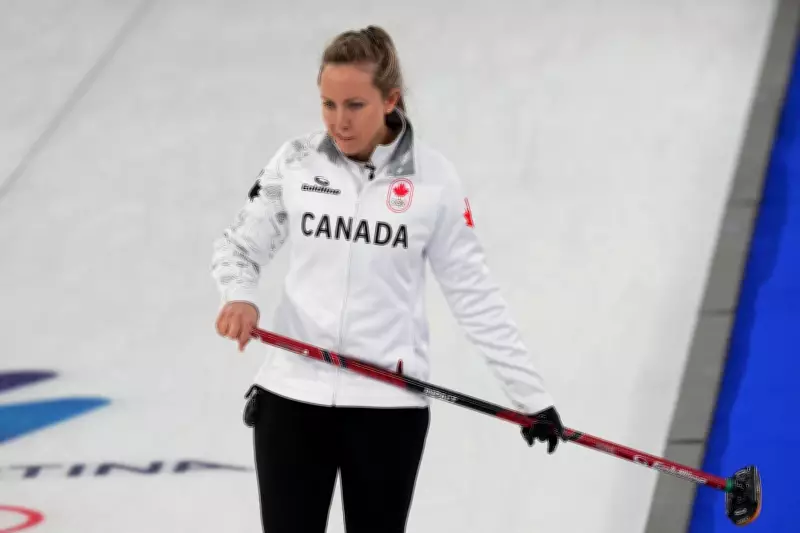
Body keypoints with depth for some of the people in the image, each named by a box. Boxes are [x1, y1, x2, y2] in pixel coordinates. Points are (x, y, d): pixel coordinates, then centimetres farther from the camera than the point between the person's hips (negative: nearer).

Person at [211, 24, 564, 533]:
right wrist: (239, 295, -14)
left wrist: (530, 391, 0)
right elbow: (241, 244, 9)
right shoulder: (296, 161, -1)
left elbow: (475, 293, 0)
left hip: (388, 404, -1)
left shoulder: (433, 177, -5)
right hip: (293, 394, 1)